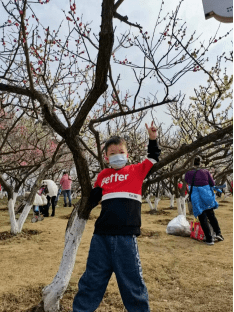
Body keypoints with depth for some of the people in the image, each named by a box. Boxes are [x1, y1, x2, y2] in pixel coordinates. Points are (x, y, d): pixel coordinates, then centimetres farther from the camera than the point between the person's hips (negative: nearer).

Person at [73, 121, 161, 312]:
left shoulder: (136, 171, 7)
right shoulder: (103, 176, 13)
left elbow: (154, 159, 19)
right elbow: (92, 200, 23)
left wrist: (153, 139, 9)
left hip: (126, 236, -2)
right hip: (101, 236, 3)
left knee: (132, 282, 10)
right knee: (92, 280, 15)